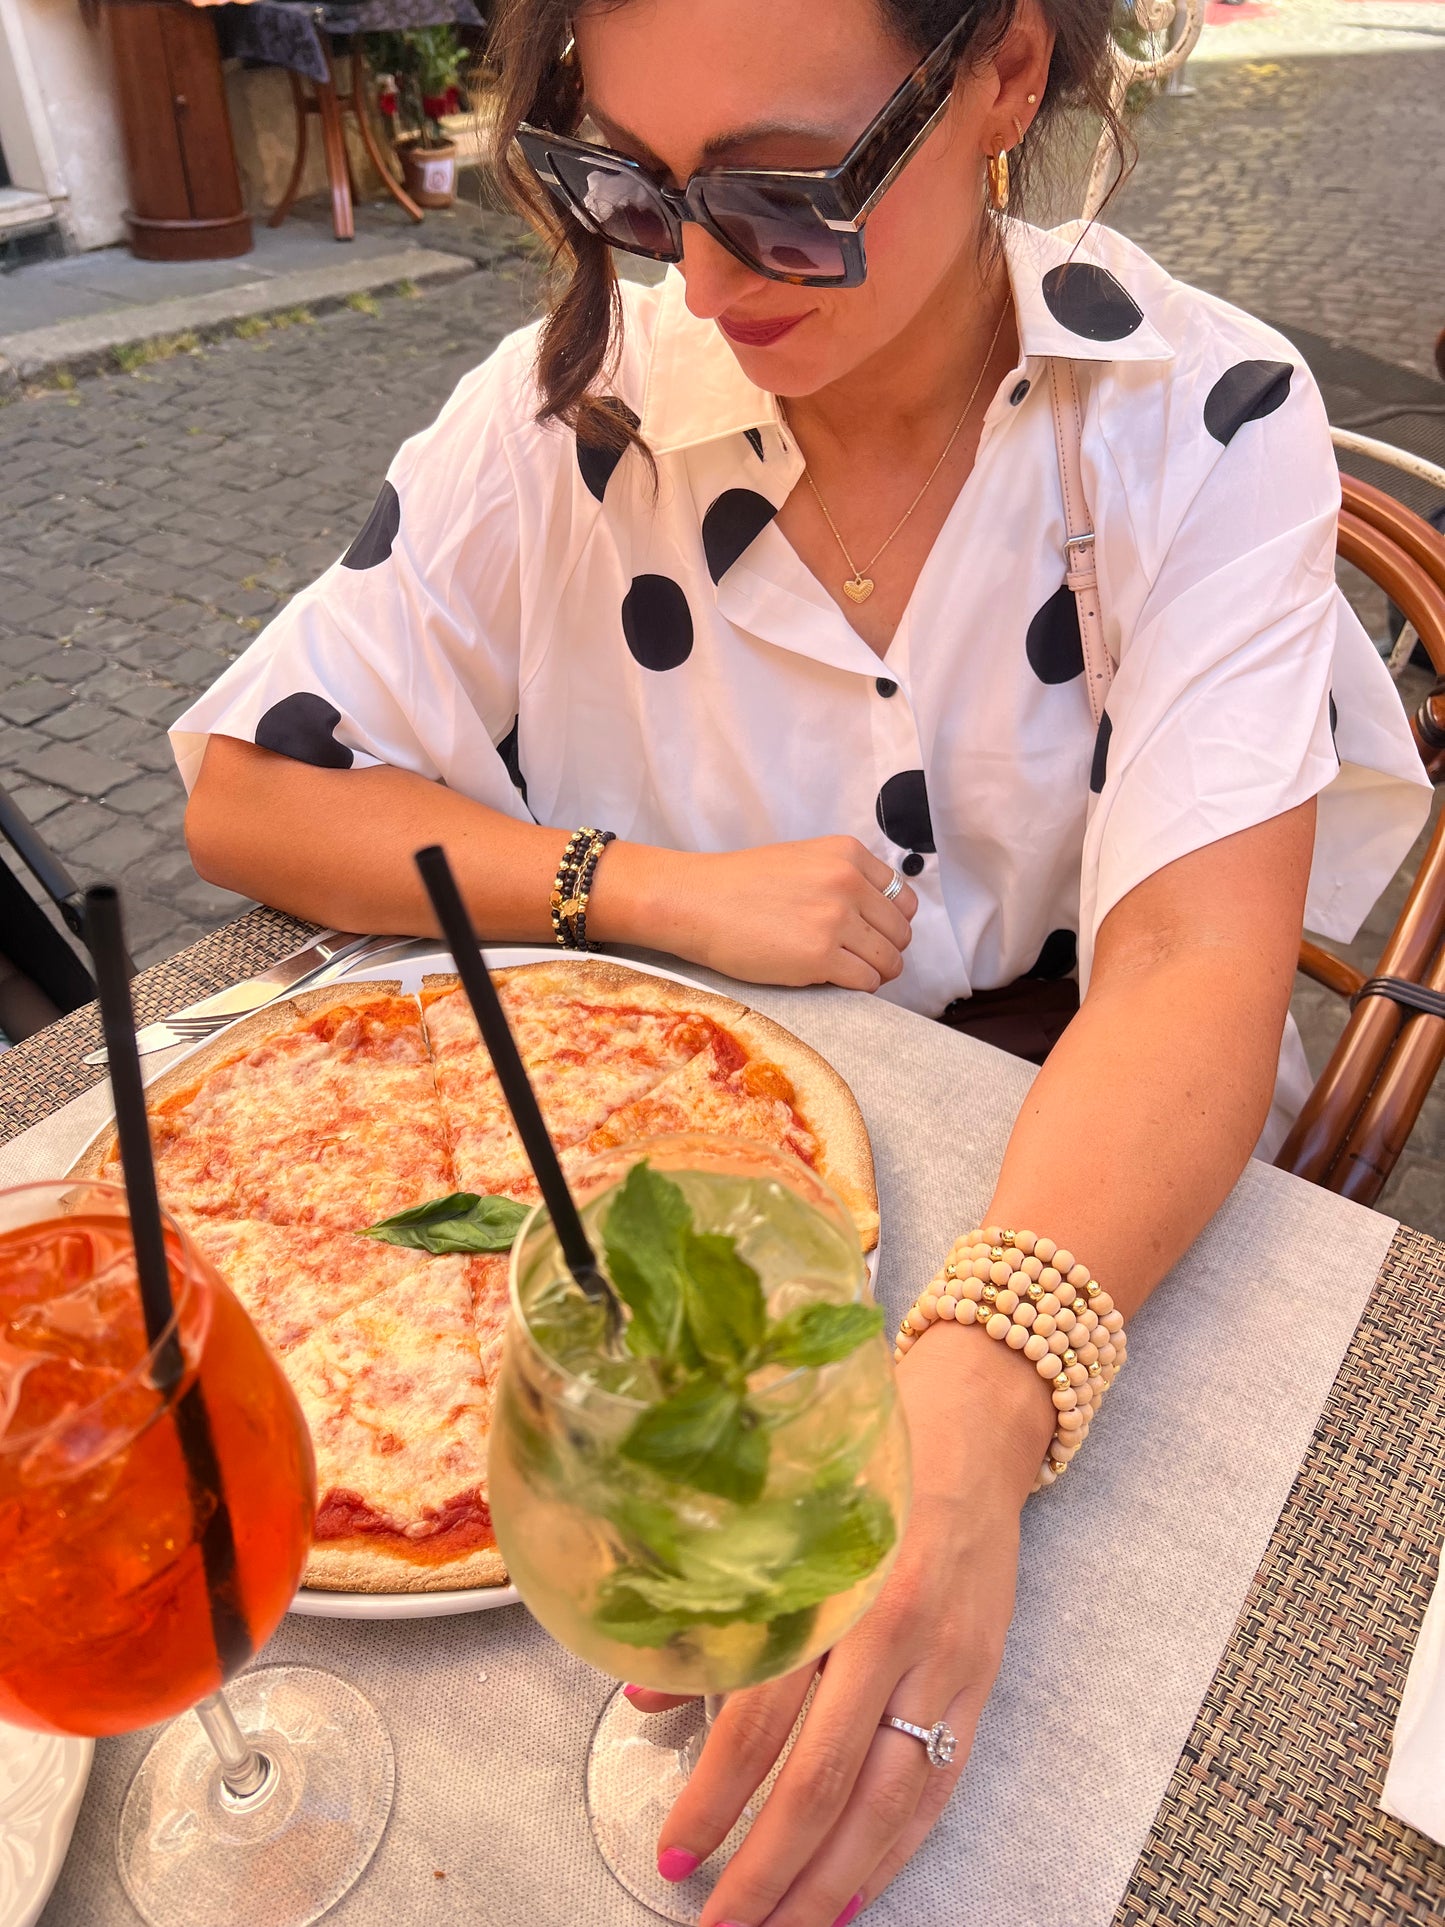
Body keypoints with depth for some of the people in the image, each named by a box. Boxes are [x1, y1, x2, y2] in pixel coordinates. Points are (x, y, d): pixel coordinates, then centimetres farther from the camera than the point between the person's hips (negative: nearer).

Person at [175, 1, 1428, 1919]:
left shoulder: (1204, 419, -12)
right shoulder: (584, 402, -8)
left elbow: (1195, 965, -23)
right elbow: (248, 796, -5)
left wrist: (969, 1406, -40)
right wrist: (657, 889, -19)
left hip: (1069, 1207, -1)